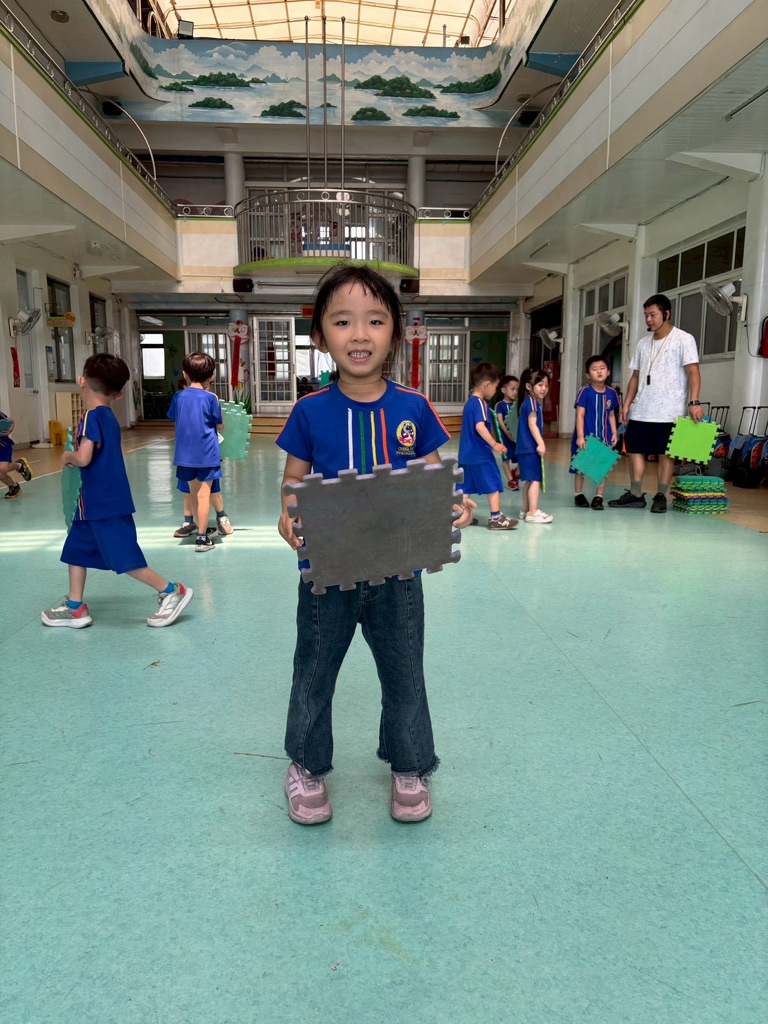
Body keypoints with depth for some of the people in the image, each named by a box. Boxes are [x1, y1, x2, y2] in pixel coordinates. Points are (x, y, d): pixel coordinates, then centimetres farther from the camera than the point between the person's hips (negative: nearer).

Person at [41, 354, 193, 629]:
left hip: (105, 503, -9)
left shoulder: (92, 416, -17)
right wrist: (76, 456, 10)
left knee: (124, 557, -4)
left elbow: (83, 458, -25)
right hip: (96, 502, 9)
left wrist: (67, 456, -6)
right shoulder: (109, 417, 9)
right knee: (75, 549, 15)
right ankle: (75, 607, 23)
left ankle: (172, 591, 6)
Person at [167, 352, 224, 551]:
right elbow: (220, 426, -2)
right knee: (203, 494, -2)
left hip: (185, 454, 4)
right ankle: (201, 538, -2)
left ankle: (201, 529, 30)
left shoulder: (178, 397, 1)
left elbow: (174, 419, 14)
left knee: (194, 493, 17)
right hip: (207, 454, -4)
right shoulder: (210, 398, -9)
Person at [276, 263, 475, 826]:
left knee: (404, 670, 16)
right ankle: (308, 765, 41)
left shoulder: (414, 409, -3)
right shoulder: (311, 411, -5)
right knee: (314, 670, 16)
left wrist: (456, 506, -18)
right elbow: (294, 483, 0)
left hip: (397, 569, 1)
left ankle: (409, 767, 40)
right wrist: (288, 518, -20)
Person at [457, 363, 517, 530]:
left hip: (466, 453, 9)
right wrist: (494, 444, -25)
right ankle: (496, 518, 8)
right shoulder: (480, 403, -15)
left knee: (466, 487, 12)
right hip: (481, 454, -9)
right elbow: (480, 427, -26)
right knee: (493, 485, 3)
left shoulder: (469, 402, 13)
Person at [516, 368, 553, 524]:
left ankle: (526, 511, 20)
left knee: (529, 480, 14)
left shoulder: (530, 402, 18)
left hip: (526, 448, 10)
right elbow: (532, 424, -21)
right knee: (535, 479, -9)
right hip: (530, 448, -10)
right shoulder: (532, 402, -12)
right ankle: (533, 512, -9)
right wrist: (540, 443, -24)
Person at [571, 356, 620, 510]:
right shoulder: (585, 392, -10)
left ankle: (598, 497, 16)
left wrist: (614, 433, 6)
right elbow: (580, 415, -12)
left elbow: (611, 415, 12)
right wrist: (580, 436, -17)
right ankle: (578, 494, 25)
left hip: (604, 437, 3)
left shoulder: (611, 393, 3)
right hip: (586, 436, -3)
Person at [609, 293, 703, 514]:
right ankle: (636, 494, 14)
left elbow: (693, 372, -11)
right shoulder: (643, 343, 13)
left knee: (665, 454, 1)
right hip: (641, 411, 6)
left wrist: (694, 401, -22)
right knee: (635, 450, 5)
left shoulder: (683, 339, -4)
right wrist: (626, 404, 10)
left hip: (669, 412, -6)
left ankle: (660, 496, 11)